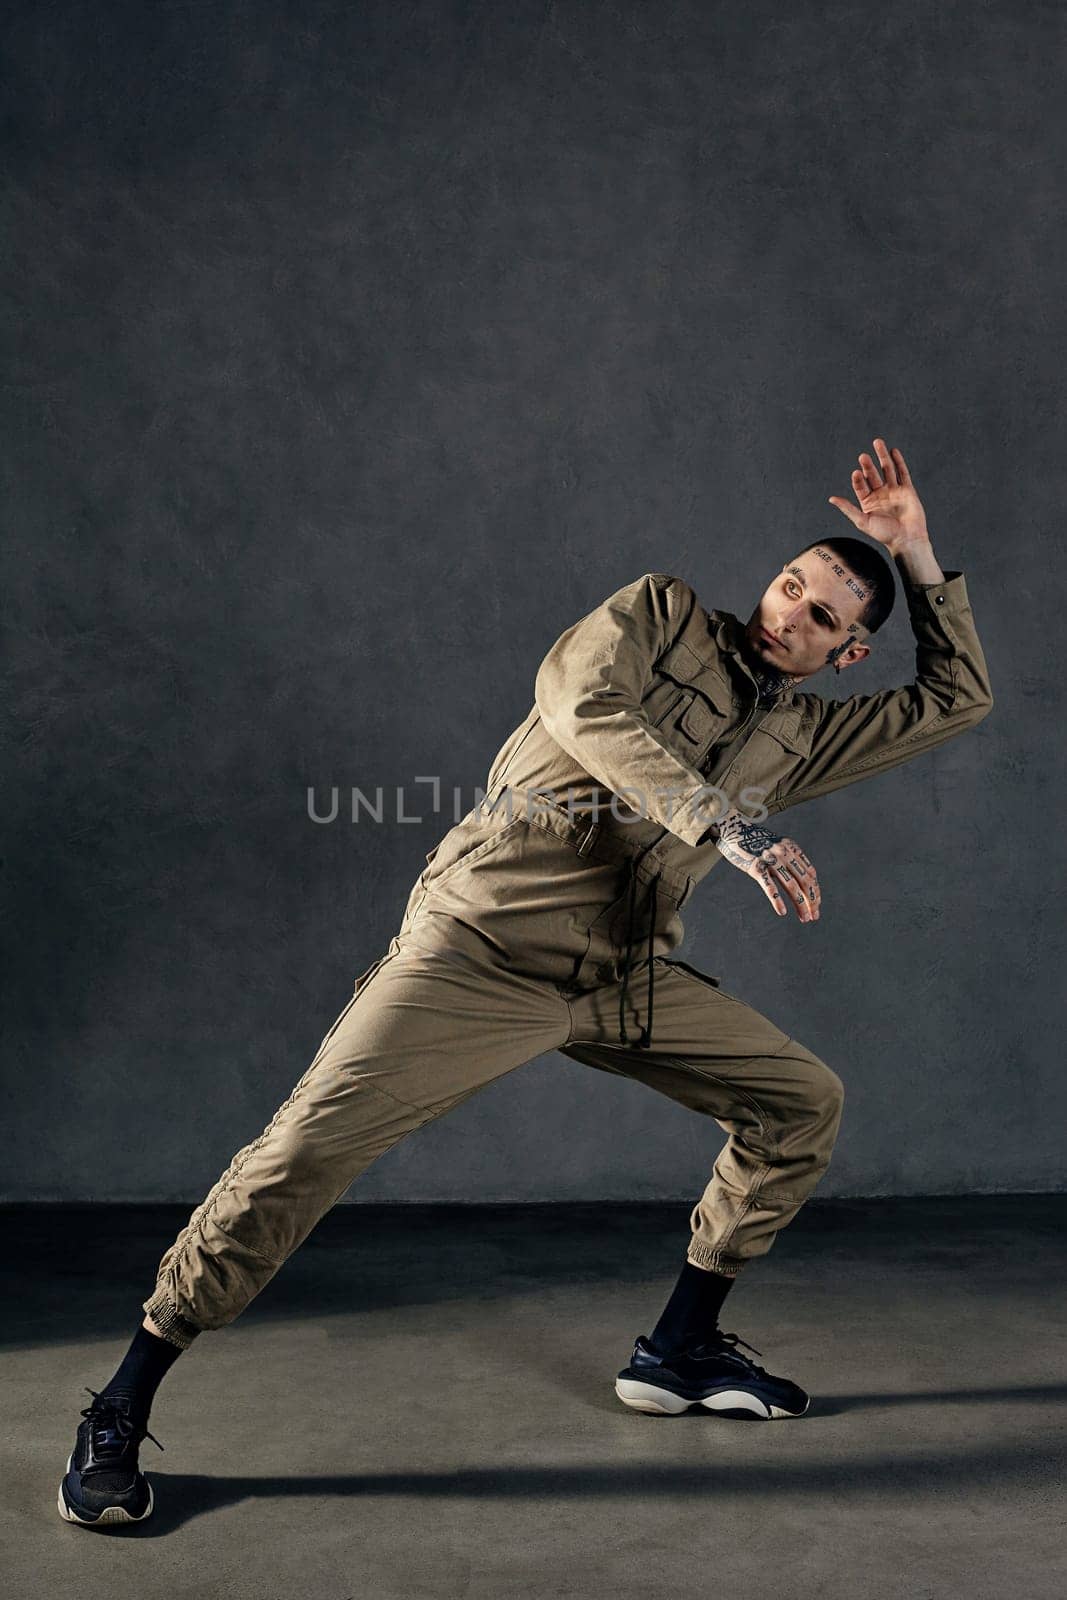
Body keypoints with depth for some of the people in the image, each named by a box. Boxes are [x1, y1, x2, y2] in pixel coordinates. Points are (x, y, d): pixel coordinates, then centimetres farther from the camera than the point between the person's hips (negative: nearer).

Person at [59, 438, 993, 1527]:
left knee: (802, 1099, 5)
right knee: (305, 1149, -15)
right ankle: (119, 1415, -2)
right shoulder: (662, 610, 4)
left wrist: (916, 554, 13)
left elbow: (958, 697, 21)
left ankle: (678, 1350, 17)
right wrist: (726, 826, -24)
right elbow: (579, 699, -16)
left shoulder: (804, 736, 16)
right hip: (485, 944, -6)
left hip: (627, 978, 6)